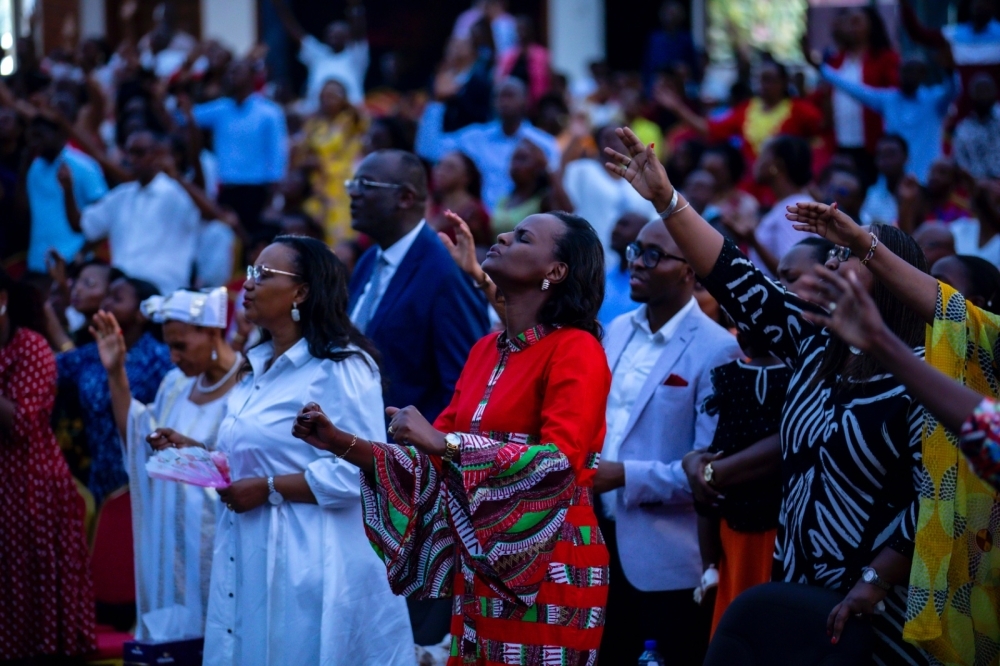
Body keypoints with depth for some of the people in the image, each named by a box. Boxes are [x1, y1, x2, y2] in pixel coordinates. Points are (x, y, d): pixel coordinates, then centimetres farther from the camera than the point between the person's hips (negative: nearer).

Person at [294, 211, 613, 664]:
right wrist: (342, 443, 2)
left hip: (548, 567, -7)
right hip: (478, 566, 7)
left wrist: (444, 442, -26)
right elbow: (435, 460, 14)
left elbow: (561, 459, -22)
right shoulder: (486, 351, 13)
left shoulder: (576, 350, -9)